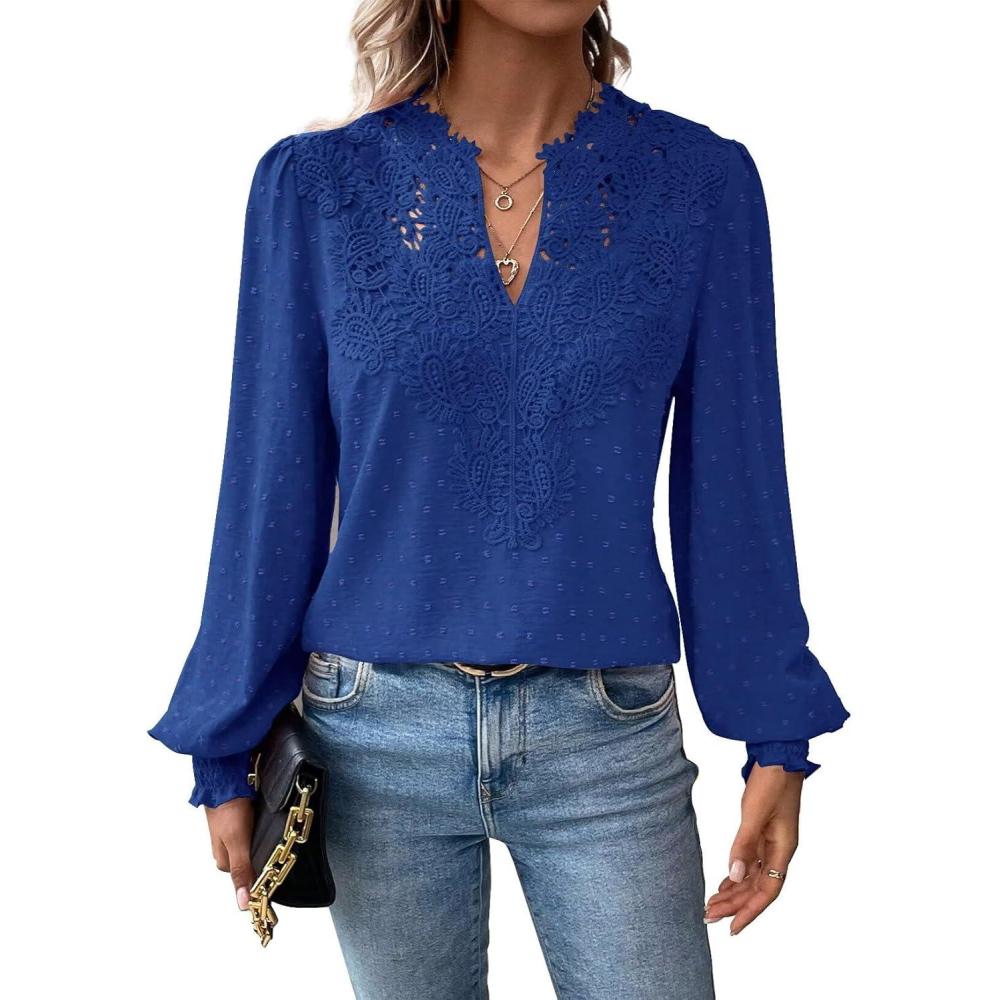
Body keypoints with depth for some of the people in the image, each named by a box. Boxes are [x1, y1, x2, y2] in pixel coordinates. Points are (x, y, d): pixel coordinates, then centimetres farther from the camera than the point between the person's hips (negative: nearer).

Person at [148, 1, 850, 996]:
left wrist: (776, 738, 2)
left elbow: (732, 479, 2)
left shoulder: (703, 179, -2)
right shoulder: (313, 183, -3)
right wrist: (226, 751, 4)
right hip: (379, 732, 1)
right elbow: (273, 489, 1)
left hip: (607, 736, 0)